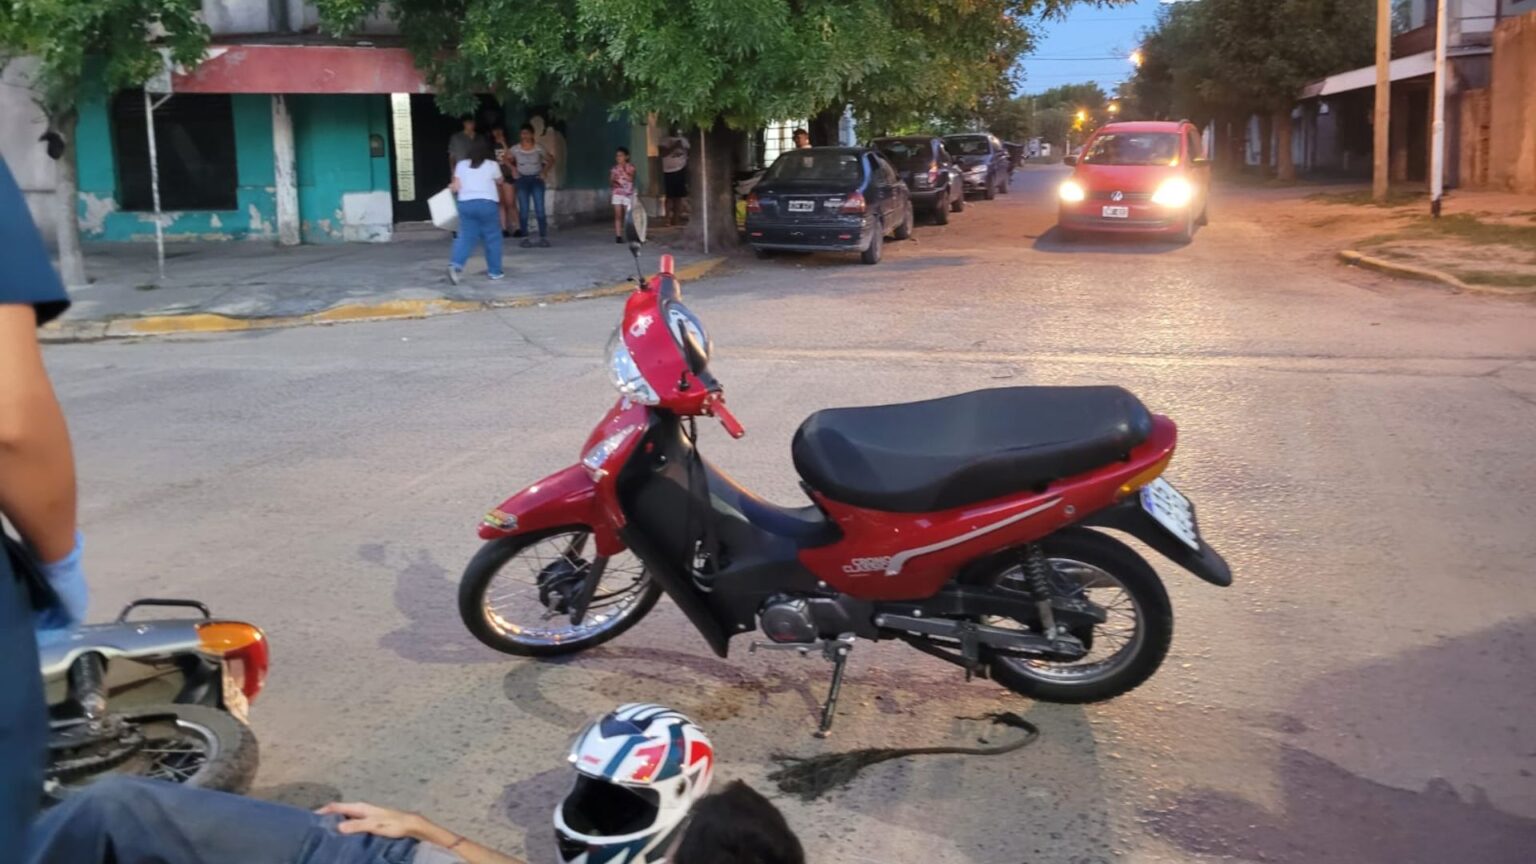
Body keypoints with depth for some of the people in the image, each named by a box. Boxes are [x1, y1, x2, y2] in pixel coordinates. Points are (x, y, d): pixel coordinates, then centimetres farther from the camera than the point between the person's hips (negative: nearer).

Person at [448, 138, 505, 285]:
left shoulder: (461, 165, 7)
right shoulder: (492, 165, 0)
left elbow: (456, 187, 3)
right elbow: (499, 182, 15)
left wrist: (450, 186, 25)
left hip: (466, 204, 3)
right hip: (487, 203, -3)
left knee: (466, 237, 4)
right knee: (492, 238, 9)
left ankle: (456, 264, -17)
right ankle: (495, 271, 13)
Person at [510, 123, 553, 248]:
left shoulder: (538, 149, -4)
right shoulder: (515, 150, -3)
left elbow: (551, 161, 7)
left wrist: (545, 171, -4)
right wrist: (513, 169, -2)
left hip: (537, 179, -1)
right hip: (522, 180, 1)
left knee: (539, 210, -5)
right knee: (523, 210, -1)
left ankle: (543, 237, -2)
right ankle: (525, 238, 3)